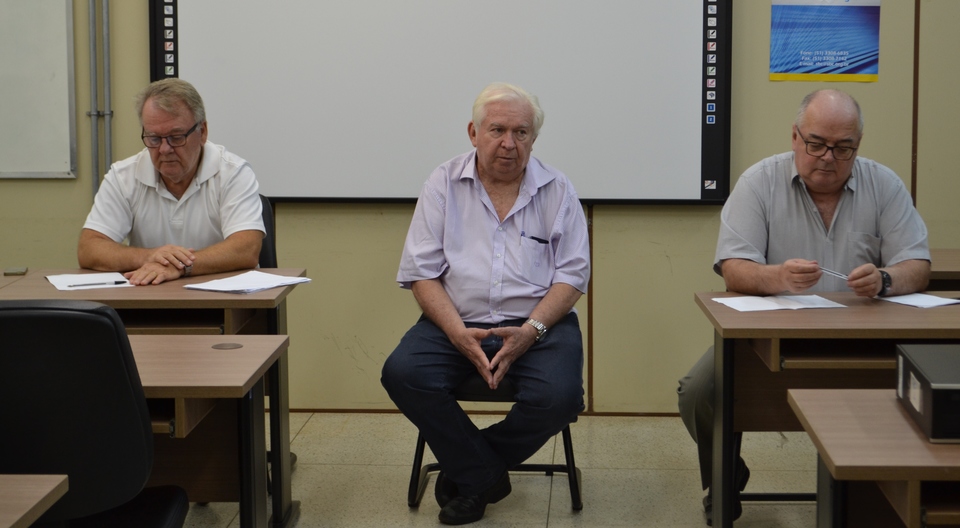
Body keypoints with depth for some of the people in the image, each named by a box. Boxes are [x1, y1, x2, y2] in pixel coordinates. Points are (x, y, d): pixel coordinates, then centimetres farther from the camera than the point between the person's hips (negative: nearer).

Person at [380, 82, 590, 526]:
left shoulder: (557, 190, 6)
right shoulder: (443, 185, 6)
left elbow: (572, 274, 2)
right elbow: (421, 273, 1)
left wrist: (532, 330, -16)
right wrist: (459, 333, -15)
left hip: (537, 325, 0)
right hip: (456, 322, 1)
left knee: (559, 397, -29)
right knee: (402, 374, -27)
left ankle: (468, 473, -2)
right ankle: (486, 474, -10)